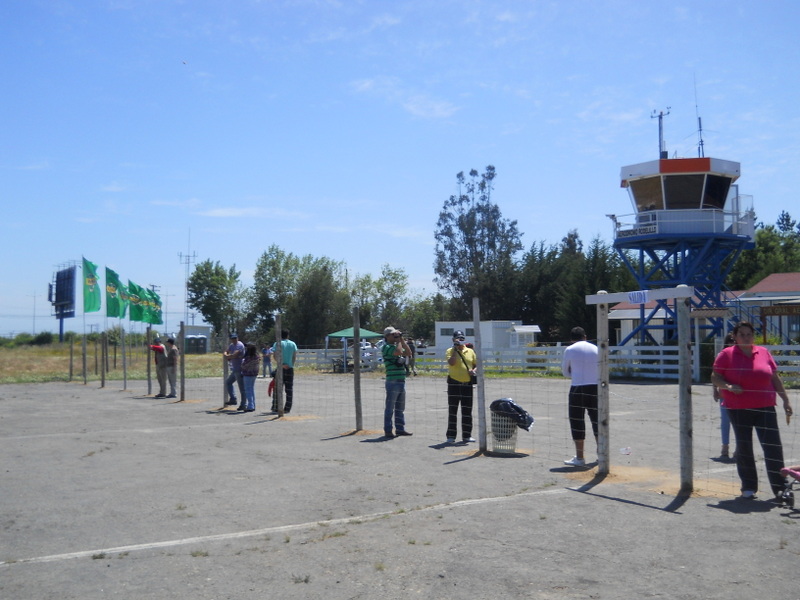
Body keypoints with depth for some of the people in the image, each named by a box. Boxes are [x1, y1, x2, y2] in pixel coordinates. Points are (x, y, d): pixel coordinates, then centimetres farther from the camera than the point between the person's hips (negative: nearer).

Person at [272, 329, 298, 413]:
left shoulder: (277, 344, -1)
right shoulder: (293, 344, 8)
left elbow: (274, 356, -11)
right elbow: (294, 356, 2)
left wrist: (281, 364, -13)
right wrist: (291, 365, 2)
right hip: (290, 369, 2)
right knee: (289, 389, 5)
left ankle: (275, 408, 3)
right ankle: (287, 409, 2)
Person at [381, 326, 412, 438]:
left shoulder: (396, 346, 18)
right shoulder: (386, 347, -9)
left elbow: (408, 352, 13)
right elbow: (398, 352, -26)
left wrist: (402, 340, 7)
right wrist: (399, 340, -10)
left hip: (401, 381, 9)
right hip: (392, 382, -9)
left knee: (400, 408, 13)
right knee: (390, 407, -3)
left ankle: (400, 428, 20)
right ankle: (388, 430, 2)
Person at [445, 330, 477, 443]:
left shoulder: (470, 351, 10)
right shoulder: (450, 351, -2)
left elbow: (476, 364, 16)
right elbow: (451, 362, -20)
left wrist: (474, 370, -6)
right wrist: (455, 349, -15)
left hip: (467, 384, 4)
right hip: (454, 383, -4)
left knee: (467, 410, 8)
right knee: (452, 410, -1)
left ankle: (466, 435, 18)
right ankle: (451, 436, 3)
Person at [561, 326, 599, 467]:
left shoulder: (569, 350, 0)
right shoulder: (595, 349, 9)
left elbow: (565, 371, 10)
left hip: (577, 388, -4)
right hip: (595, 387, 4)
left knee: (577, 423, 2)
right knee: (597, 421, 15)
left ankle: (580, 458, 2)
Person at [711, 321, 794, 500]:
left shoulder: (763, 352, 8)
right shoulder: (727, 354, 0)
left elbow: (775, 378, 14)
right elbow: (715, 377, -1)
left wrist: (786, 400, 12)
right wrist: (729, 386, -20)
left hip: (765, 408, 2)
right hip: (739, 409, -2)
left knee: (773, 446, -4)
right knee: (744, 447, 6)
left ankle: (779, 487, 3)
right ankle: (749, 487, 18)